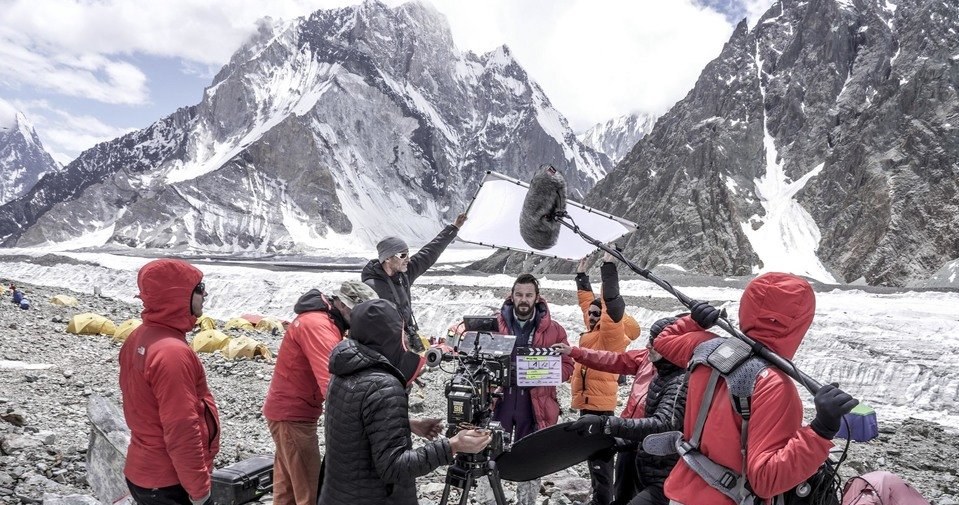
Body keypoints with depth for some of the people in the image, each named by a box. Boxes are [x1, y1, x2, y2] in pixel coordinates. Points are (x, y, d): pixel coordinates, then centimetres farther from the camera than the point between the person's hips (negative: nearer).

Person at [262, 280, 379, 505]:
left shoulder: (324, 319, 7)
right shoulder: (317, 325, -26)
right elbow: (333, 385, -35)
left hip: (289, 410, 10)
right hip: (293, 415, -10)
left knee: (288, 486, 20)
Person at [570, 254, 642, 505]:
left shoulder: (611, 333, -11)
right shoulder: (594, 330, 12)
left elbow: (612, 305, -25)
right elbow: (587, 302, 26)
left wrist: (608, 267, -25)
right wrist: (581, 276, 28)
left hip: (599, 405, -9)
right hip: (589, 402, 9)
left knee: (599, 455, -5)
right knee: (593, 453, 17)